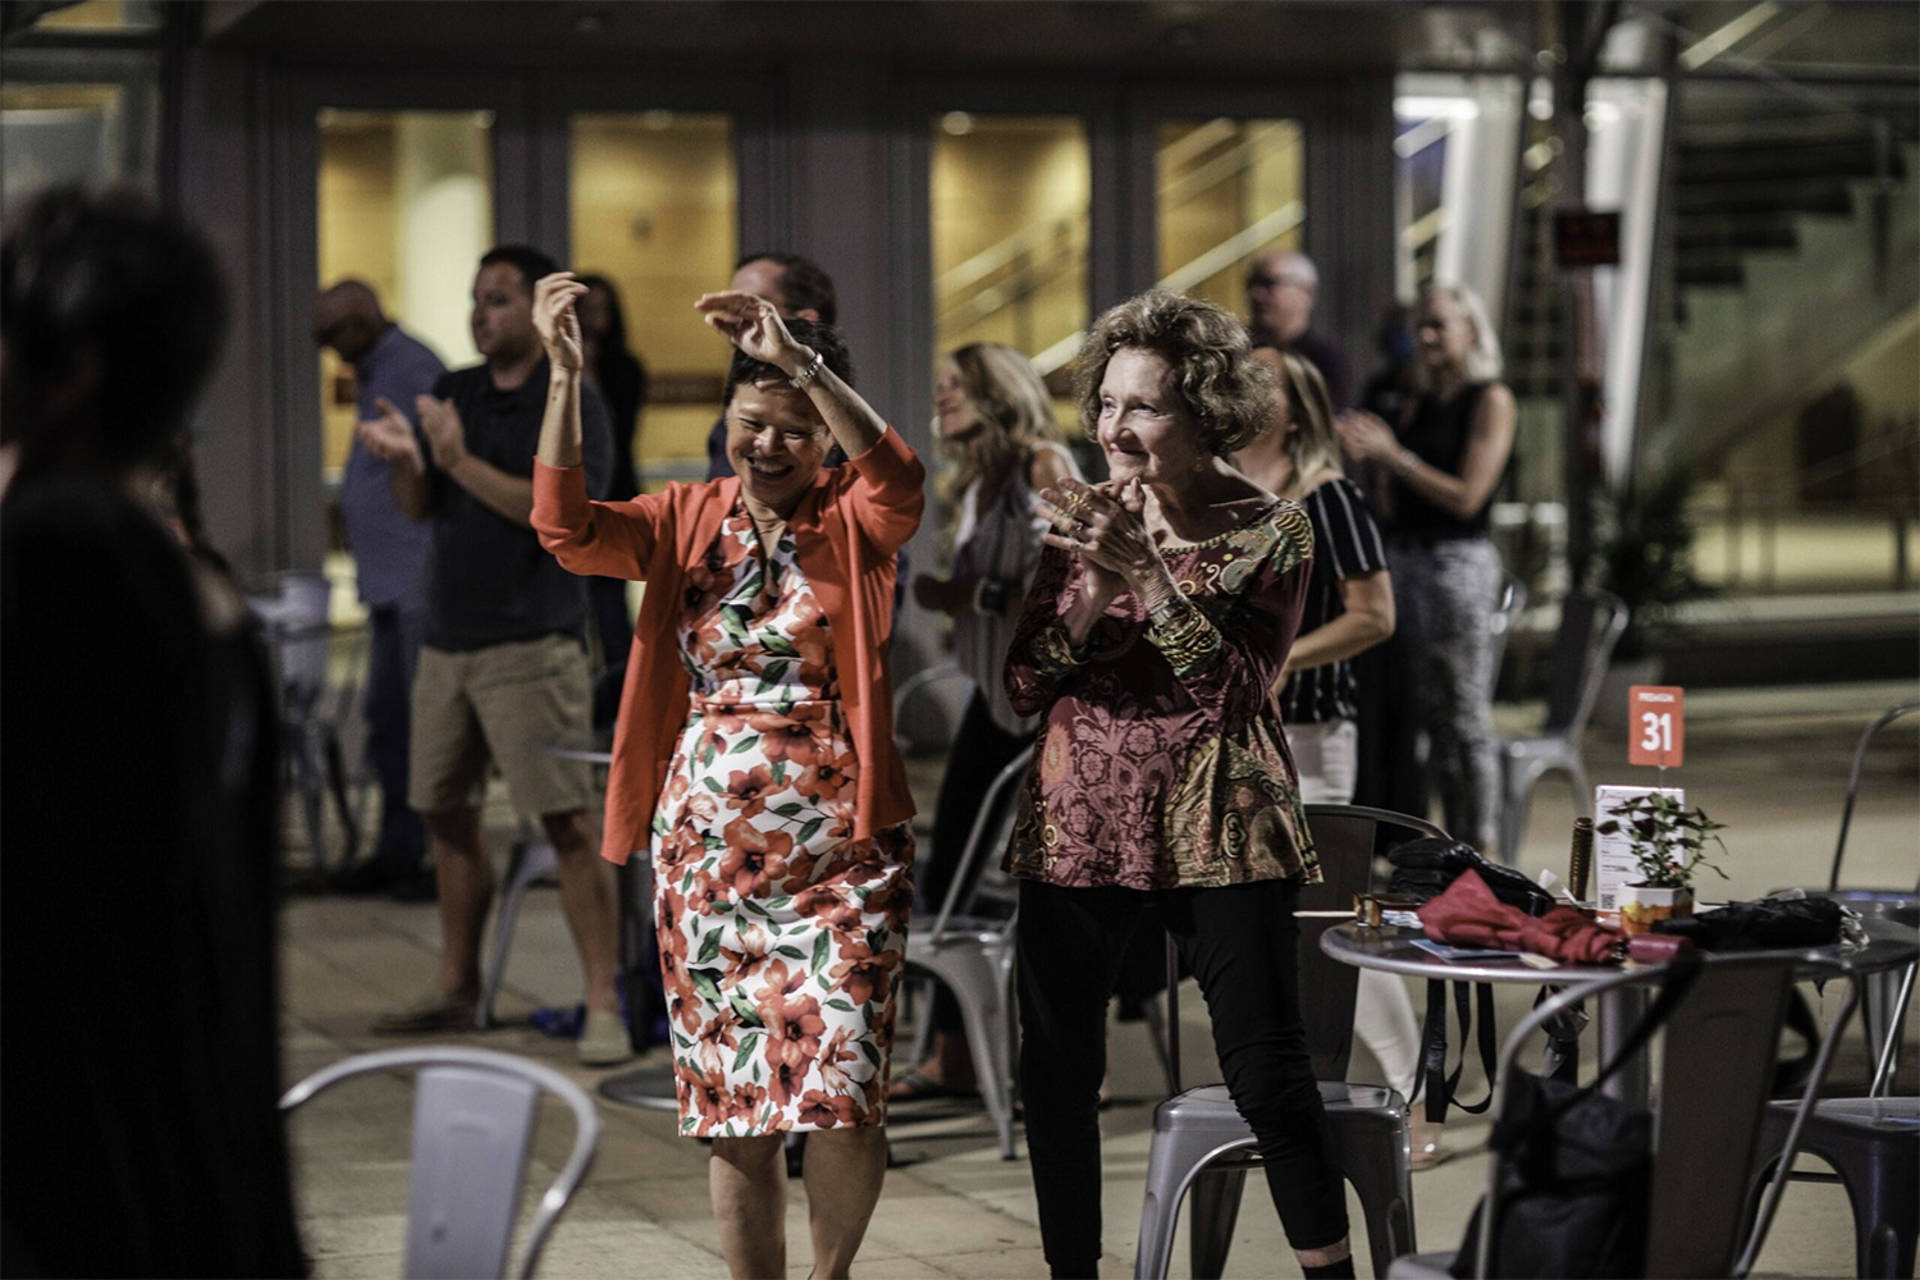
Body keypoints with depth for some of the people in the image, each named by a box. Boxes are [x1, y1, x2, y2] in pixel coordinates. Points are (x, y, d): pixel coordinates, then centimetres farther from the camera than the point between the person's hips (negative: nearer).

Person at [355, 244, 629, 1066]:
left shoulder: (573, 405, -5)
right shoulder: (452, 395, 14)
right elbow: (418, 507, 9)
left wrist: (460, 461, -21)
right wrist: (404, 459, -13)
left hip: (531, 646, -7)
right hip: (447, 641, 7)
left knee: (567, 821, -12)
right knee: (446, 814, 13)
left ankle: (604, 1004, -12)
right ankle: (456, 989, 25)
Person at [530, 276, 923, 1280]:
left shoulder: (852, 521, 1)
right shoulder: (686, 521, 7)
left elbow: (897, 481, -23)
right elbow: (567, 529, -10)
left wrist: (800, 359, -31)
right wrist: (564, 376, -19)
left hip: (840, 849, -2)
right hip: (705, 850, 3)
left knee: (839, 1093, -8)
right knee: (731, 1104, 7)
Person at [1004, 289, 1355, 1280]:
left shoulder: (1269, 529, -3)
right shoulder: (1084, 519, 6)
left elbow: (1239, 690, -13)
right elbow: (1023, 689, 2)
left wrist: (1149, 576, -21)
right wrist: (1087, 603, -16)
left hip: (1215, 828, -3)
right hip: (1075, 824, 3)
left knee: (1267, 1070, -7)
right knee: (1055, 1072, 4)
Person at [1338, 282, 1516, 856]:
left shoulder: (1490, 401, -4)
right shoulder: (1422, 404, 17)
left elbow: (1467, 496, -13)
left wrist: (1394, 454, -12)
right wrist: (1371, 456, -1)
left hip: (1459, 561, -7)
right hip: (1407, 560, 7)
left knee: (1467, 717, -6)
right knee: (1432, 715, 8)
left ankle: (1482, 848, -3)